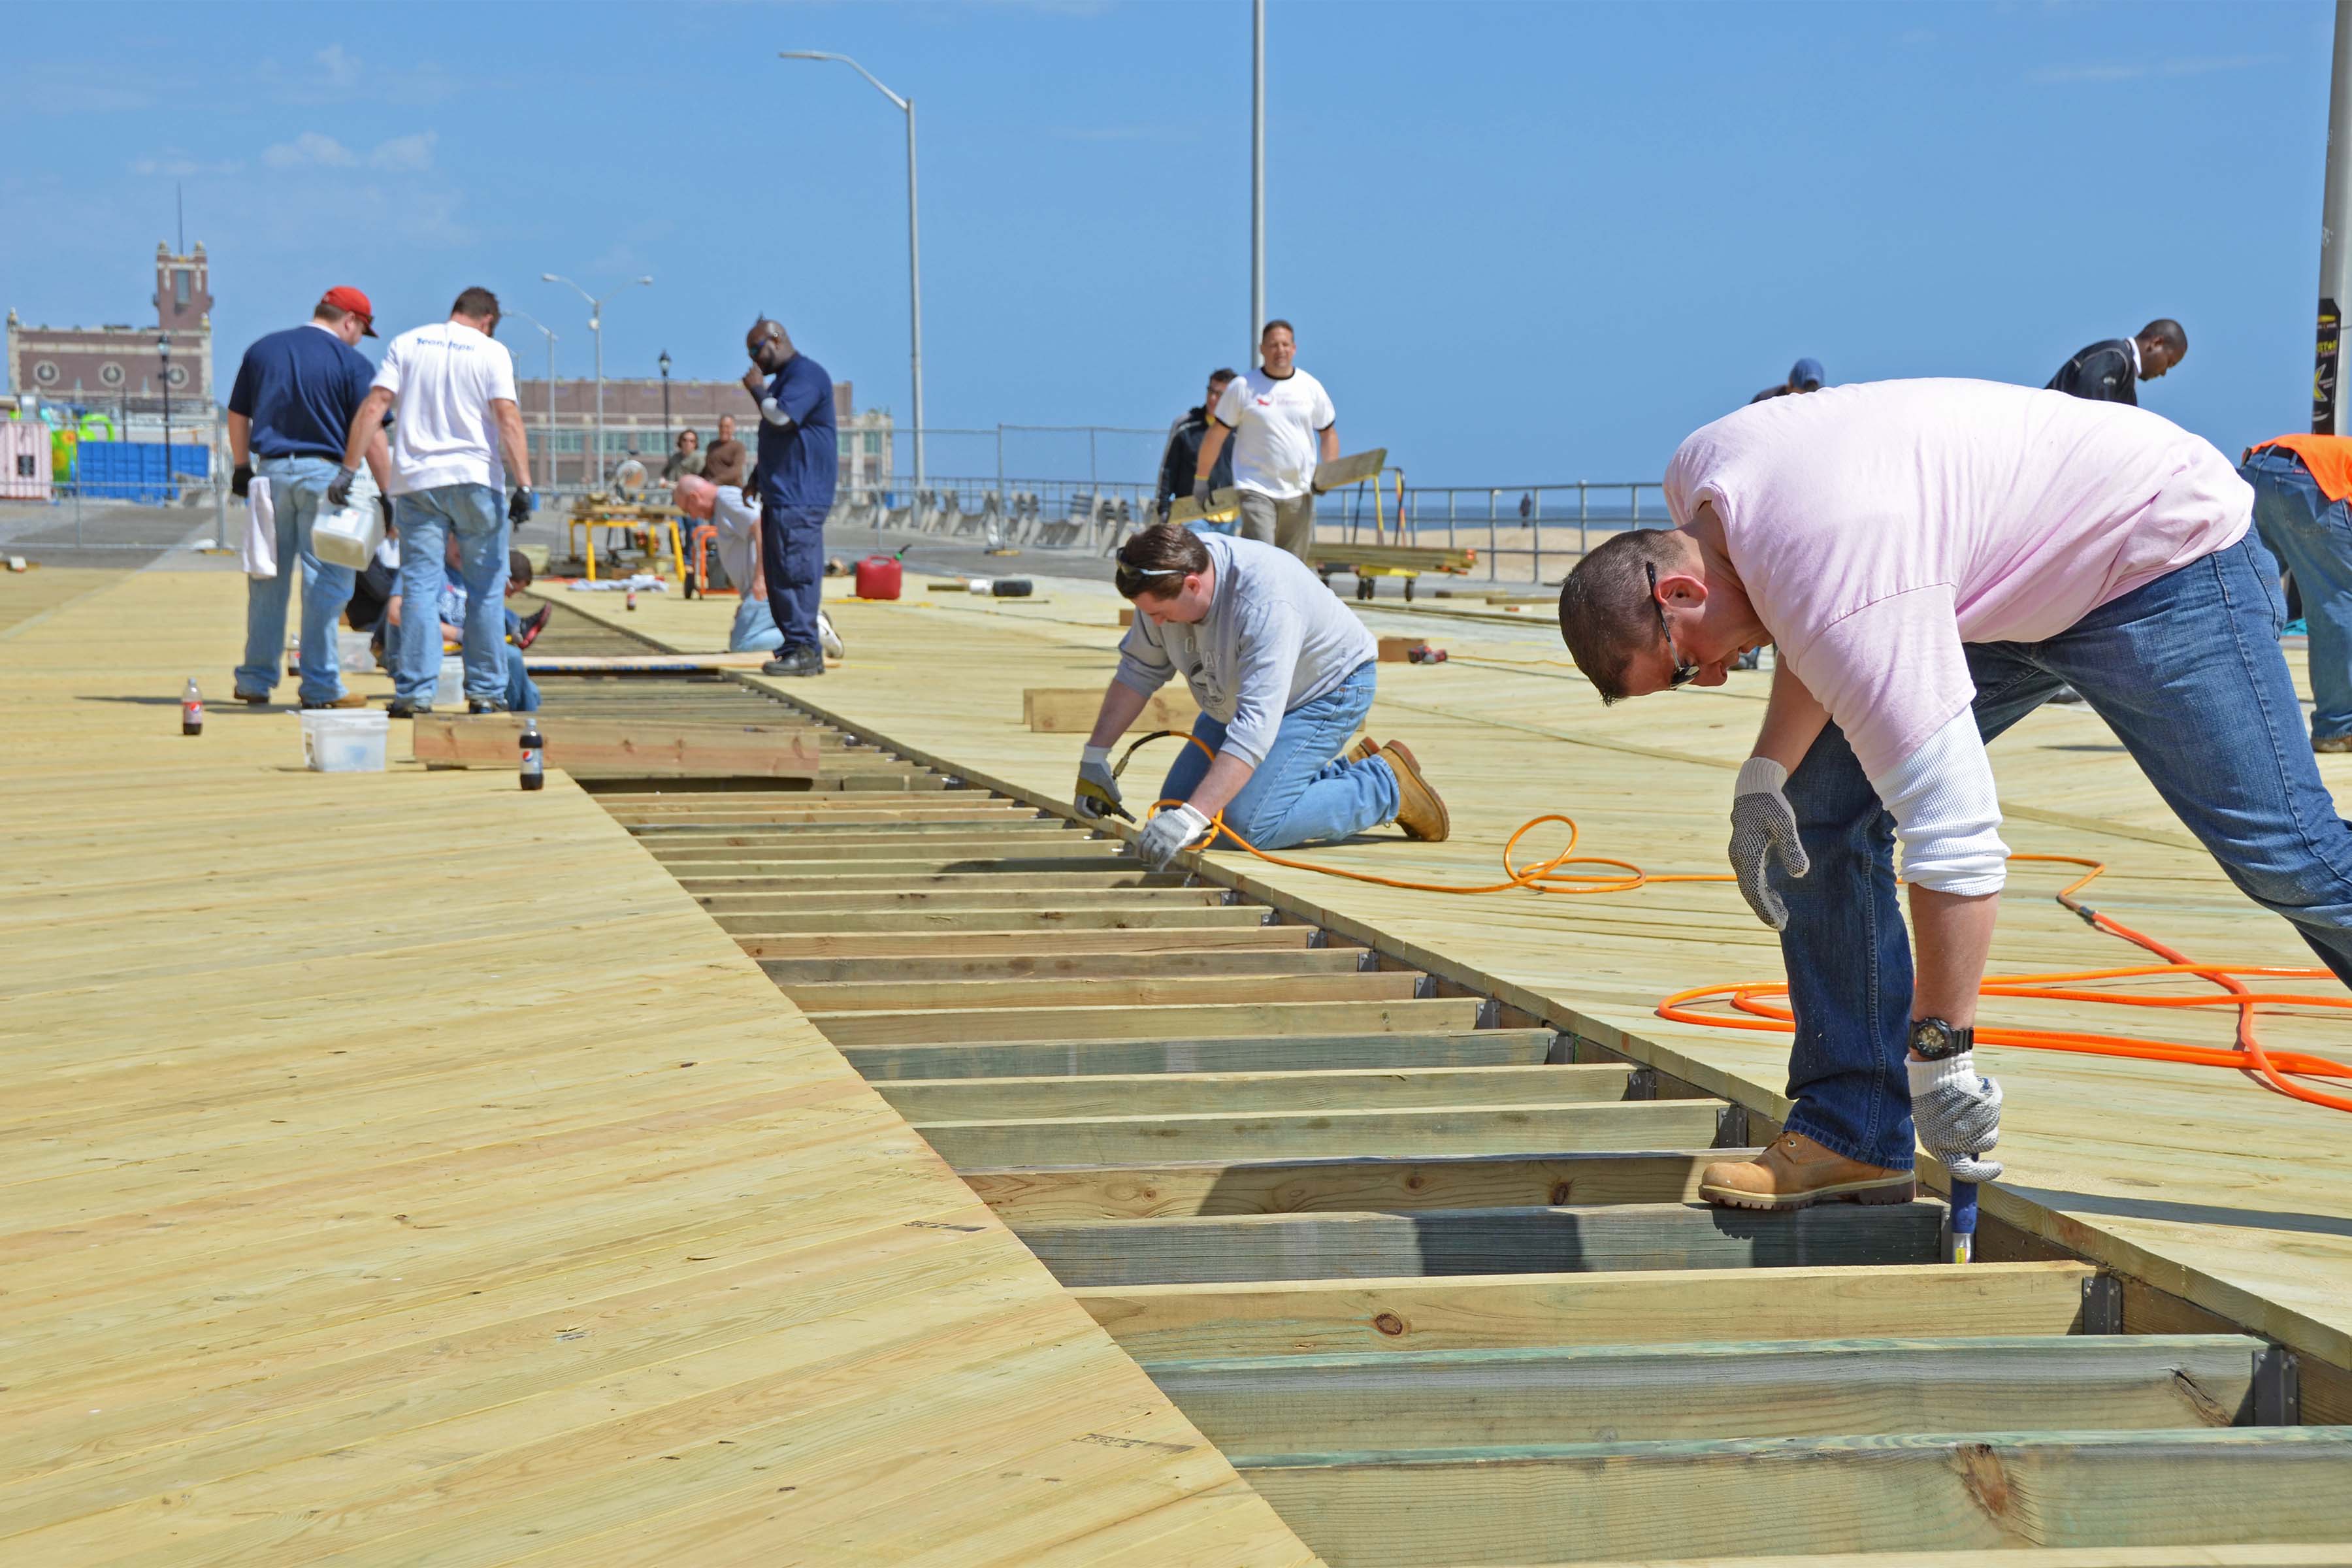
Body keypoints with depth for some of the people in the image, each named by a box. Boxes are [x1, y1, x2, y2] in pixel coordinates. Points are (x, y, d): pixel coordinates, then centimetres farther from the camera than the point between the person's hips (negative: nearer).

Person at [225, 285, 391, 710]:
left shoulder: (262, 349, 10)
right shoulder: (353, 363, -4)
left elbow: (237, 416, 14)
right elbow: (371, 435, -7)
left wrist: (242, 468, 23)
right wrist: (386, 494, -3)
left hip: (270, 470, 4)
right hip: (324, 473, -4)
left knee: (267, 579, 12)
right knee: (325, 580, 1)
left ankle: (255, 679, 18)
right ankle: (319, 685, 2)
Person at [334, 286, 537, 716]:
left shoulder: (406, 344, 11)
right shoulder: (492, 352, 3)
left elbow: (373, 406, 2)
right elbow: (508, 418, -9)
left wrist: (348, 470, 1)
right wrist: (524, 485, -15)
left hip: (415, 482, 2)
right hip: (475, 479, -2)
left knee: (419, 588, 2)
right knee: (485, 591, 6)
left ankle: (414, 692, -4)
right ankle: (485, 691, 7)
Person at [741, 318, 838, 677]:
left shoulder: (807, 374, -11)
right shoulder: (784, 378, 23)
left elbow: (782, 417, -25)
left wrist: (758, 389, -8)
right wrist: (757, 479, 26)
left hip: (799, 499, -11)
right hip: (781, 496, 11)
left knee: (794, 573, -13)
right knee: (780, 577, 10)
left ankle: (804, 651, -13)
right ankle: (798, 649, 12)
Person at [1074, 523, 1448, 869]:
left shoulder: (1266, 605, -40)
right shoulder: (1166, 581, -18)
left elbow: (1256, 727, -44)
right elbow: (1140, 670, -2)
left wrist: (1191, 818, -51)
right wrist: (1094, 757, -8)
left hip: (1328, 692, -9)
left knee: (1252, 824, -24)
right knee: (1176, 804, 5)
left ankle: (1387, 786, -2)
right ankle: (1344, 772, 15)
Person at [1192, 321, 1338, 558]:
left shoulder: (1311, 387, 7)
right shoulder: (1242, 387, -2)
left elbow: (1328, 432, 16)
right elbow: (1216, 434, 3)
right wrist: (1201, 479, 2)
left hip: (1300, 493, 4)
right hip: (1256, 490, -4)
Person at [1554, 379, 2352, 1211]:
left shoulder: (1846, 603, -37)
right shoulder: (1697, 480, -10)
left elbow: (1955, 835, -37)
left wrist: (1938, 1056, -32)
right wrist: (1762, 777, -6)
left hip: (2161, 553, -9)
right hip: (2016, 579, 9)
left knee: (2276, 844, -12)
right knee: (1820, 809, -2)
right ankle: (1850, 1134, -1)